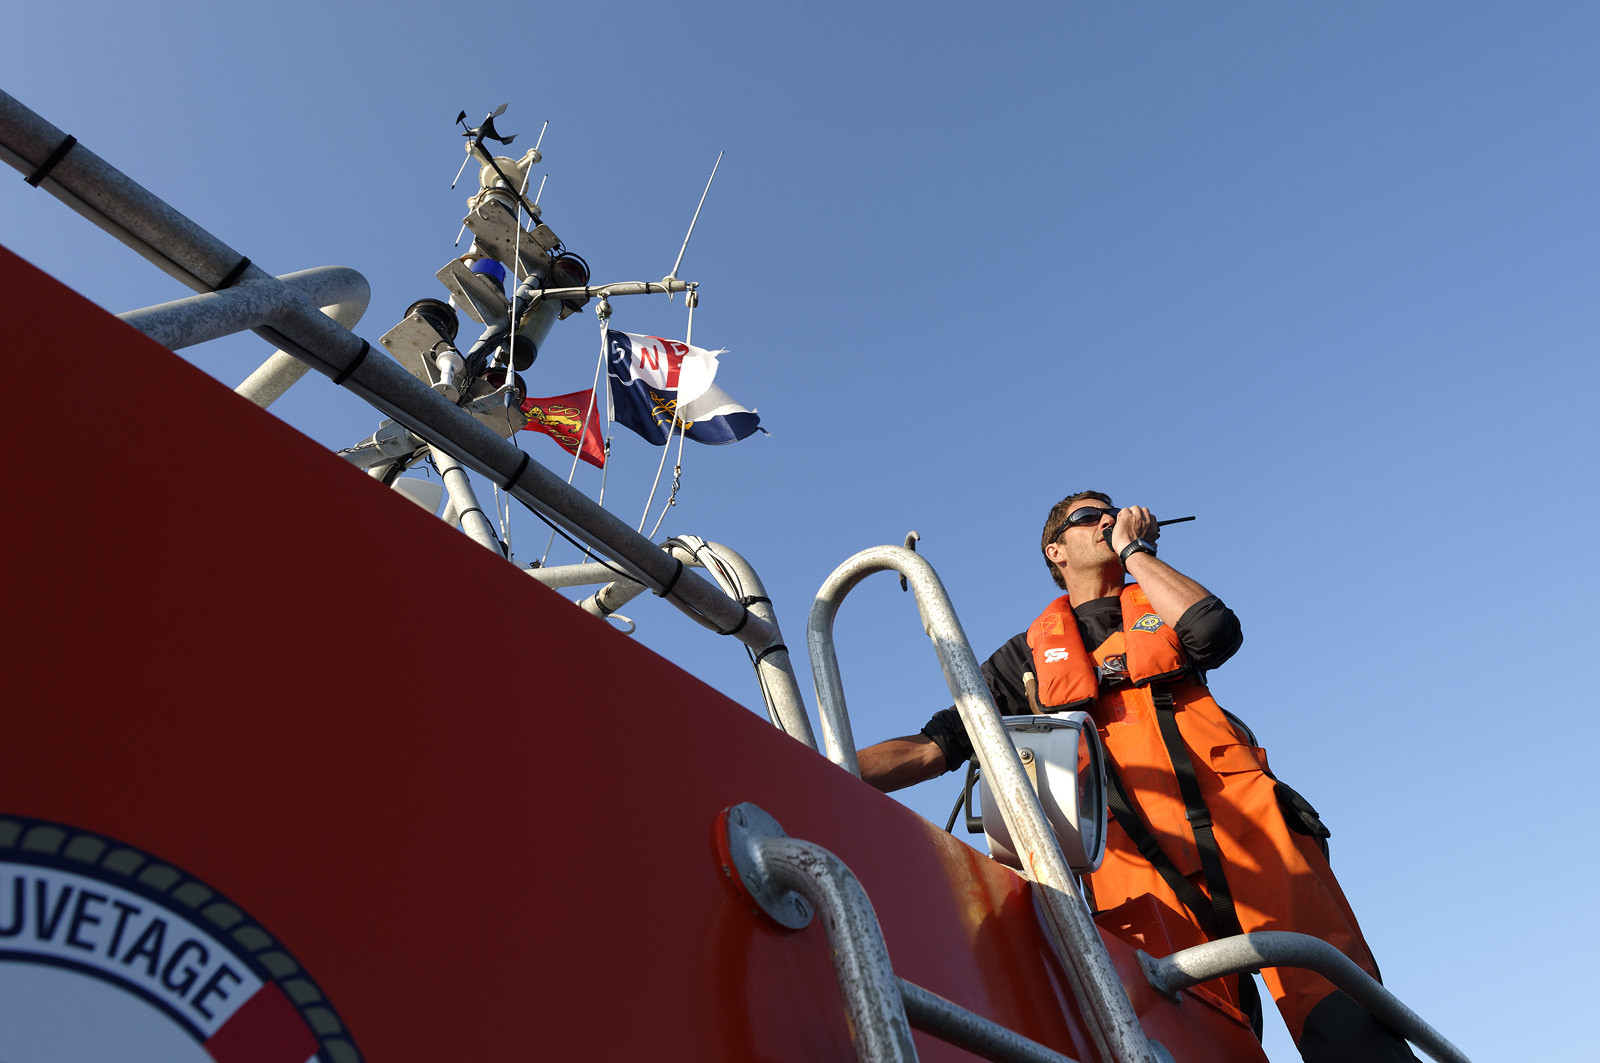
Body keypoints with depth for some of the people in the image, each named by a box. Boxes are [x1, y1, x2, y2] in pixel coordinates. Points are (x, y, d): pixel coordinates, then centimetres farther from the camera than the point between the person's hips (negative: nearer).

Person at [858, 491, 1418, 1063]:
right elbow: (937, 743, 14)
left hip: (1244, 821, 1)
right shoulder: (1030, 654, 20)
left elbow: (1216, 632, -2)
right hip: (1142, 865, 0)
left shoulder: (1161, 605, 23)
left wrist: (1134, 548, 8)